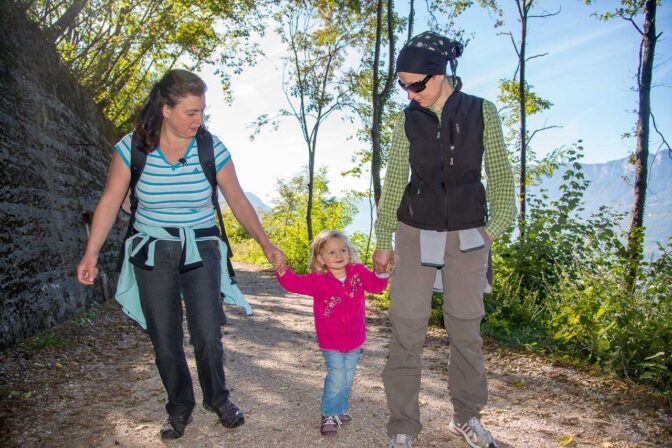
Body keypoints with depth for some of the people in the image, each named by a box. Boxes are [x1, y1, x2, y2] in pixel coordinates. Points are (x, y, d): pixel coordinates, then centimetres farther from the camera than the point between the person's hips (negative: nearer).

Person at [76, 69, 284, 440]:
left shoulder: (212, 149, -8)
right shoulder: (133, 147, -8)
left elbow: (238, 202, 0)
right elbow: (110, 202, -3)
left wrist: (264, 242, -5)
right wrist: (91, 253, -9)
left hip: (201, 251, 0)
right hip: (152, 253, 1)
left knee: (207, 335, -4)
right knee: (165, 341, 4)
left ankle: (217, 399, 23)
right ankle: (179, 408, 27)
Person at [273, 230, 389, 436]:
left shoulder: (359, 272, -9)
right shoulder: (318, 280, -15)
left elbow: (375, 286, -10)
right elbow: (296, 284, -23)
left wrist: (382, 273, -29)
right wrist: (282, 272, -42)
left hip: (354, 338, 4)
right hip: (331, 341, -3)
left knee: (348, 377, 18)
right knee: (336, 378, -5)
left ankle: (340, 410, 38)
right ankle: (329, 415, 15)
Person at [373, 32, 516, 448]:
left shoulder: (482, 112, -1)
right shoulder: (408, 119, 1)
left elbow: (500, 173, 4)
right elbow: (394, 181, 4)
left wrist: (496, 224, -1)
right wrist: (384, 241, 5)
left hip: (467, 236, 0)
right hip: (415, 233, 0)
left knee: (467, 329, 9)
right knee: (407, 332, -2)